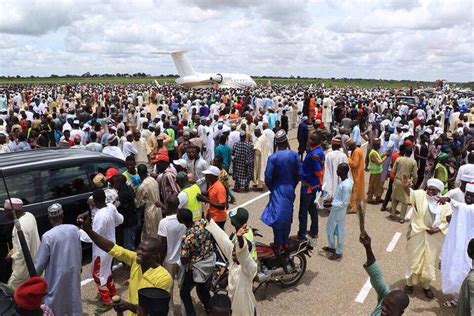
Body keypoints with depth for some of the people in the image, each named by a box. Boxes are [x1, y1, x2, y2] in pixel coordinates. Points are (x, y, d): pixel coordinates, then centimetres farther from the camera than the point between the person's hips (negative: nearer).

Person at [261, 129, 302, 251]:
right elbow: (299, 174, -5)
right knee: (288, 216, 16)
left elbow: (268, 177, -14)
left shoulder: (273, 157, -16)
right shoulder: (294, 155, -8)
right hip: (290, 189, 4)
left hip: (277, 190, -3)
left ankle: (279, 244, 9)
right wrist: (292, 185, 12)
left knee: (277, 216, 5)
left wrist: (271, 188, 5)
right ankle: (286, 242, 26)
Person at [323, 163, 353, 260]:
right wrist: (332, 199, 8)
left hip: (339, 212, -10)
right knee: (329, 228, 22)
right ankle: (331, 247, 40)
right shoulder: (345, 181, 2)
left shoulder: (346, 185, -28)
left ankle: (338, 252, 24)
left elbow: (344, 203, -24)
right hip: (335, 211, 10)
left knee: (339, 232, 7)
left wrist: (331, 204, -20)